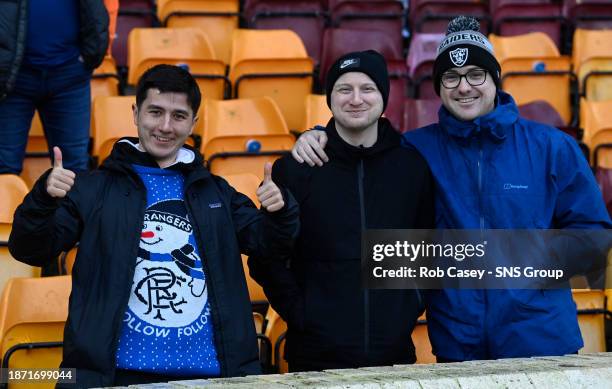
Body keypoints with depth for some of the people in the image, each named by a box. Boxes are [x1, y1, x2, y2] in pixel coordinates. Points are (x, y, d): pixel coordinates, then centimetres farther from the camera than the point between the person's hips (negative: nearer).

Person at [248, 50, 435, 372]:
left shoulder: (414, 167, 4)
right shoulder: (294, 169, -1)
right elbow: (267, 257, 0)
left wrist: (412, 307, 3)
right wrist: (298, 313, -7)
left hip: (395, 352, 2)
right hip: (316, 355, -2)